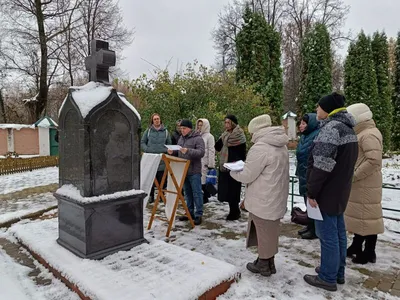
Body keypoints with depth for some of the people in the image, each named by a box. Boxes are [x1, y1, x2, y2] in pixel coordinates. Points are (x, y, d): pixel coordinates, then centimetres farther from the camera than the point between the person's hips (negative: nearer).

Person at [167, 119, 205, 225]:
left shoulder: (197, 138, -9)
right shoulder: (181, 138, 14)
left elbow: (201, 152, -20)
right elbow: (178, 152, 21)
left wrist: (188, 151, -31)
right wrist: (173, 152, -1)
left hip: (194, 171, -7)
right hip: (183, 171, 7)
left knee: (196, 193, -1)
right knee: (187, 193, 15)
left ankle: (198, 215, 7)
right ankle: (190, 212, 26)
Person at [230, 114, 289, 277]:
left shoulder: (260, 148, -21)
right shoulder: (281, 145, 9)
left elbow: (247, 176, -17)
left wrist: (233, 171, 3)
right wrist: (245, 166, 14)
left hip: (264, 200, -9)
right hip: (276, 198, 9)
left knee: (263, 231, 7)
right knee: (270, 231, 19)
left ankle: (263, 264, 24)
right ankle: (269, 262, 33)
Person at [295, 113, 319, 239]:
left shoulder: (317, 136, -19)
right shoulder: (305, 136, 12)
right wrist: (299, 171, 21)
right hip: (304, 175, 10)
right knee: (308, 202, 18)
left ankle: (315, 230, 16)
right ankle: (310, 226, 32)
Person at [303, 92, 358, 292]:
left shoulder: (331, 128, -20)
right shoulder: (348, 128, 13)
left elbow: (322, 165, -26)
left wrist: (312, 192, -18)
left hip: (327, 192, -10)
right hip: (340, 191, 10)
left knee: (327, 235, 1)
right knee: (338, 233, 17)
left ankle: (328, 278, 14)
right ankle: (338, 272, 31)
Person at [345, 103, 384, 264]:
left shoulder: (369, 135, -18)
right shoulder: (362, 134, 14)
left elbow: (374, 161, -27)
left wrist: (354, 176, -22)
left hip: (366, 186, -10)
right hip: (359, 185, 10)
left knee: (367, 217, 1)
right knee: (360, 216, 17)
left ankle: (369, 253, 14)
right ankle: (356, 247, 30)